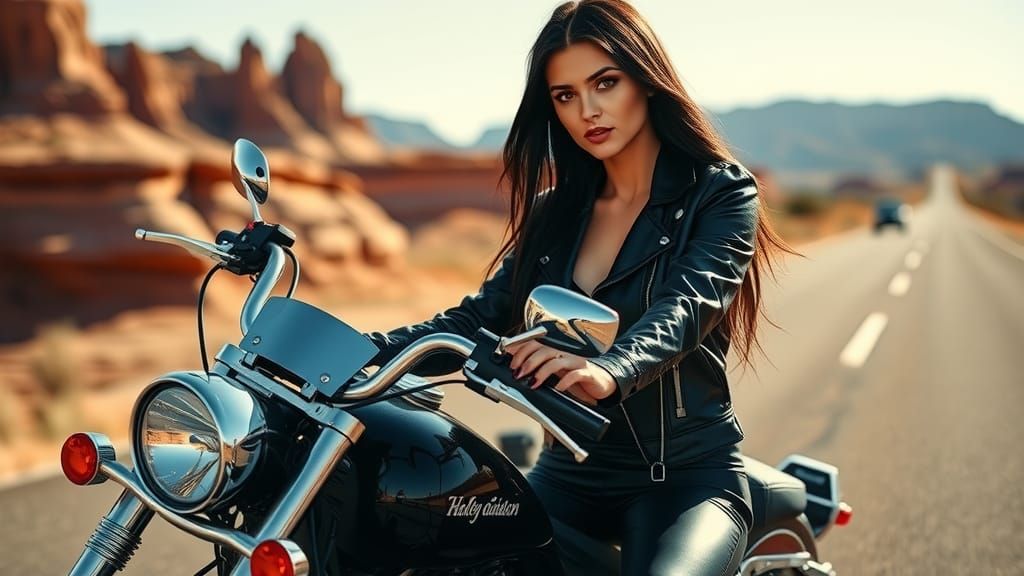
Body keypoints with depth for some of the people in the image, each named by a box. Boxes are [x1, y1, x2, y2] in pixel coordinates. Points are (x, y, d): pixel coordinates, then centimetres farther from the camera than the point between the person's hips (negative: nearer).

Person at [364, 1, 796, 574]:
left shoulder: (721, 194, -2)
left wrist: (610, 371, -41)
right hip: (570, 472, 4)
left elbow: (686, 308, -20)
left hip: (686, 477, -4)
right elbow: (480, 317, 6)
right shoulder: (555, 212, 12)